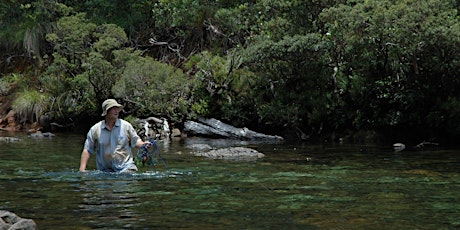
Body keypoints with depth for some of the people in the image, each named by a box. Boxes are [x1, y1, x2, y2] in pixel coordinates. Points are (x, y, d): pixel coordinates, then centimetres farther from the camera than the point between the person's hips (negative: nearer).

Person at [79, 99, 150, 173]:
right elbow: (87, 150, 7)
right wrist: (82, 169, -1)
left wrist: (143, 144, -10)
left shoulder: (126, 126, 6)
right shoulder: (95, 130, 4)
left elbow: (135, 141, 13)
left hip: (125, 168, -1)